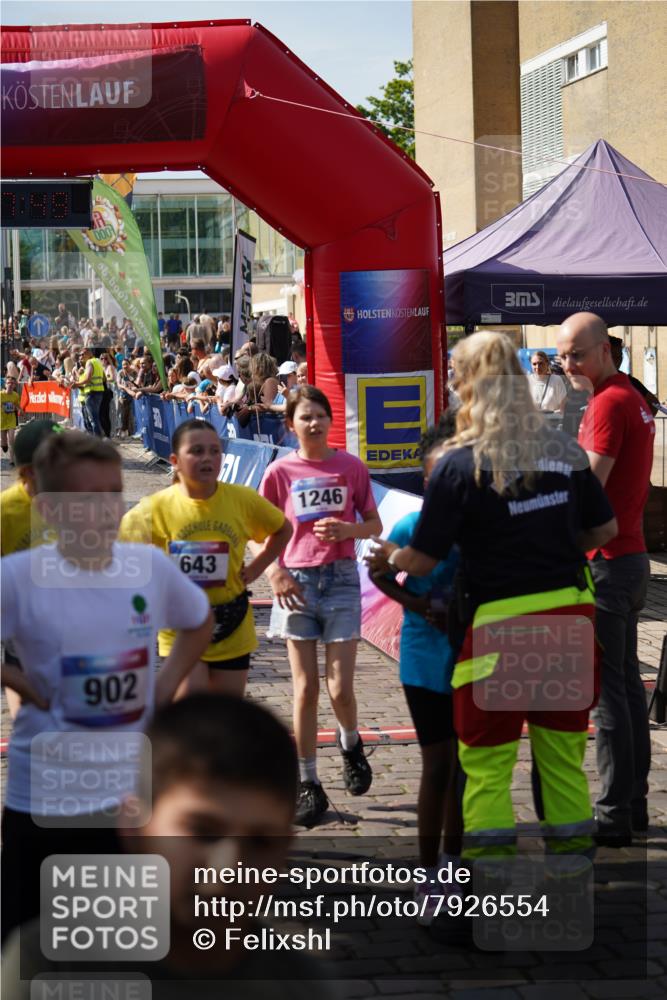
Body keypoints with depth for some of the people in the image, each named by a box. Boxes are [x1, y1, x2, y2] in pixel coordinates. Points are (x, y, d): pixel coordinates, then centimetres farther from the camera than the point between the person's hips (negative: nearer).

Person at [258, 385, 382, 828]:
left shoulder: (351, 467, 2)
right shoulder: (280, 472, 1)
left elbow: (375, 524, 9)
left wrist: (347, 529, -11)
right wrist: (275, 573, -8)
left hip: (341, 578, 0)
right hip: (297, 582, 0)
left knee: (340, 688, -5)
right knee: (305, 688, 1)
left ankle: (351, 744, 29)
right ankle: (309, 785, 11)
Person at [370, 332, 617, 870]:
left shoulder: (460, 466, -11)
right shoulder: (565, 450, 3)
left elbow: (422, 560, -9)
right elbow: (606, 529, 11)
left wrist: (389, 555, 12)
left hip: (501, 624, -5)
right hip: (571, 614, 5)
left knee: (486, 762, 6)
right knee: (564, 755, 15)